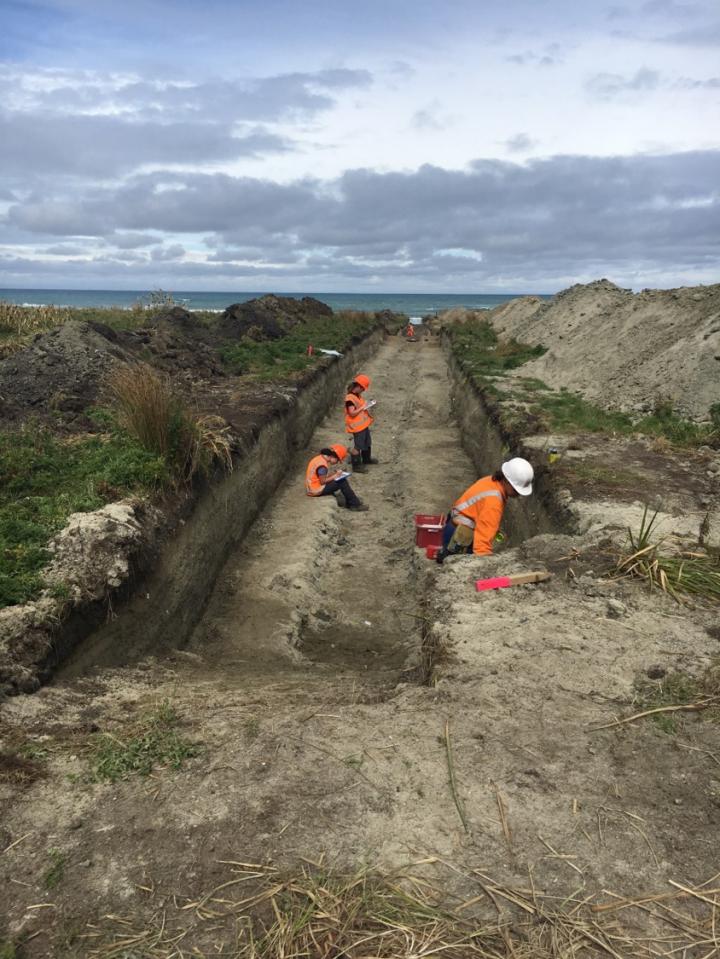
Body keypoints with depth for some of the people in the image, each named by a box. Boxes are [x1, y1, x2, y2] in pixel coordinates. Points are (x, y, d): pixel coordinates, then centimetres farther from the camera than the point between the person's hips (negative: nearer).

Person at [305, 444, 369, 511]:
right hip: (316, 490, -10)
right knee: (342, 482, -13)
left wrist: (335, 474, 1)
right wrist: (335, 476, -9)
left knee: (341, 480, 10)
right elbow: (323, 481, -21)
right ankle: (355, 505, -3)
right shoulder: (322, 464, -23)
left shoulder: (321, 458, 6)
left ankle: (349, 502, 10)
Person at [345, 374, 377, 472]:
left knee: (367, 443, 25)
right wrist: (363, 407, -25)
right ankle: (356, 466, 15)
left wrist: (367, 405, 3)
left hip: (363, 424, 10)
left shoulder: (358, 395, 4)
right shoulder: (350, 398, -26)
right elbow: (352, 413, -30)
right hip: (356, 427, -10)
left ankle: (366, 459, 46)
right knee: (357, 447, 2)